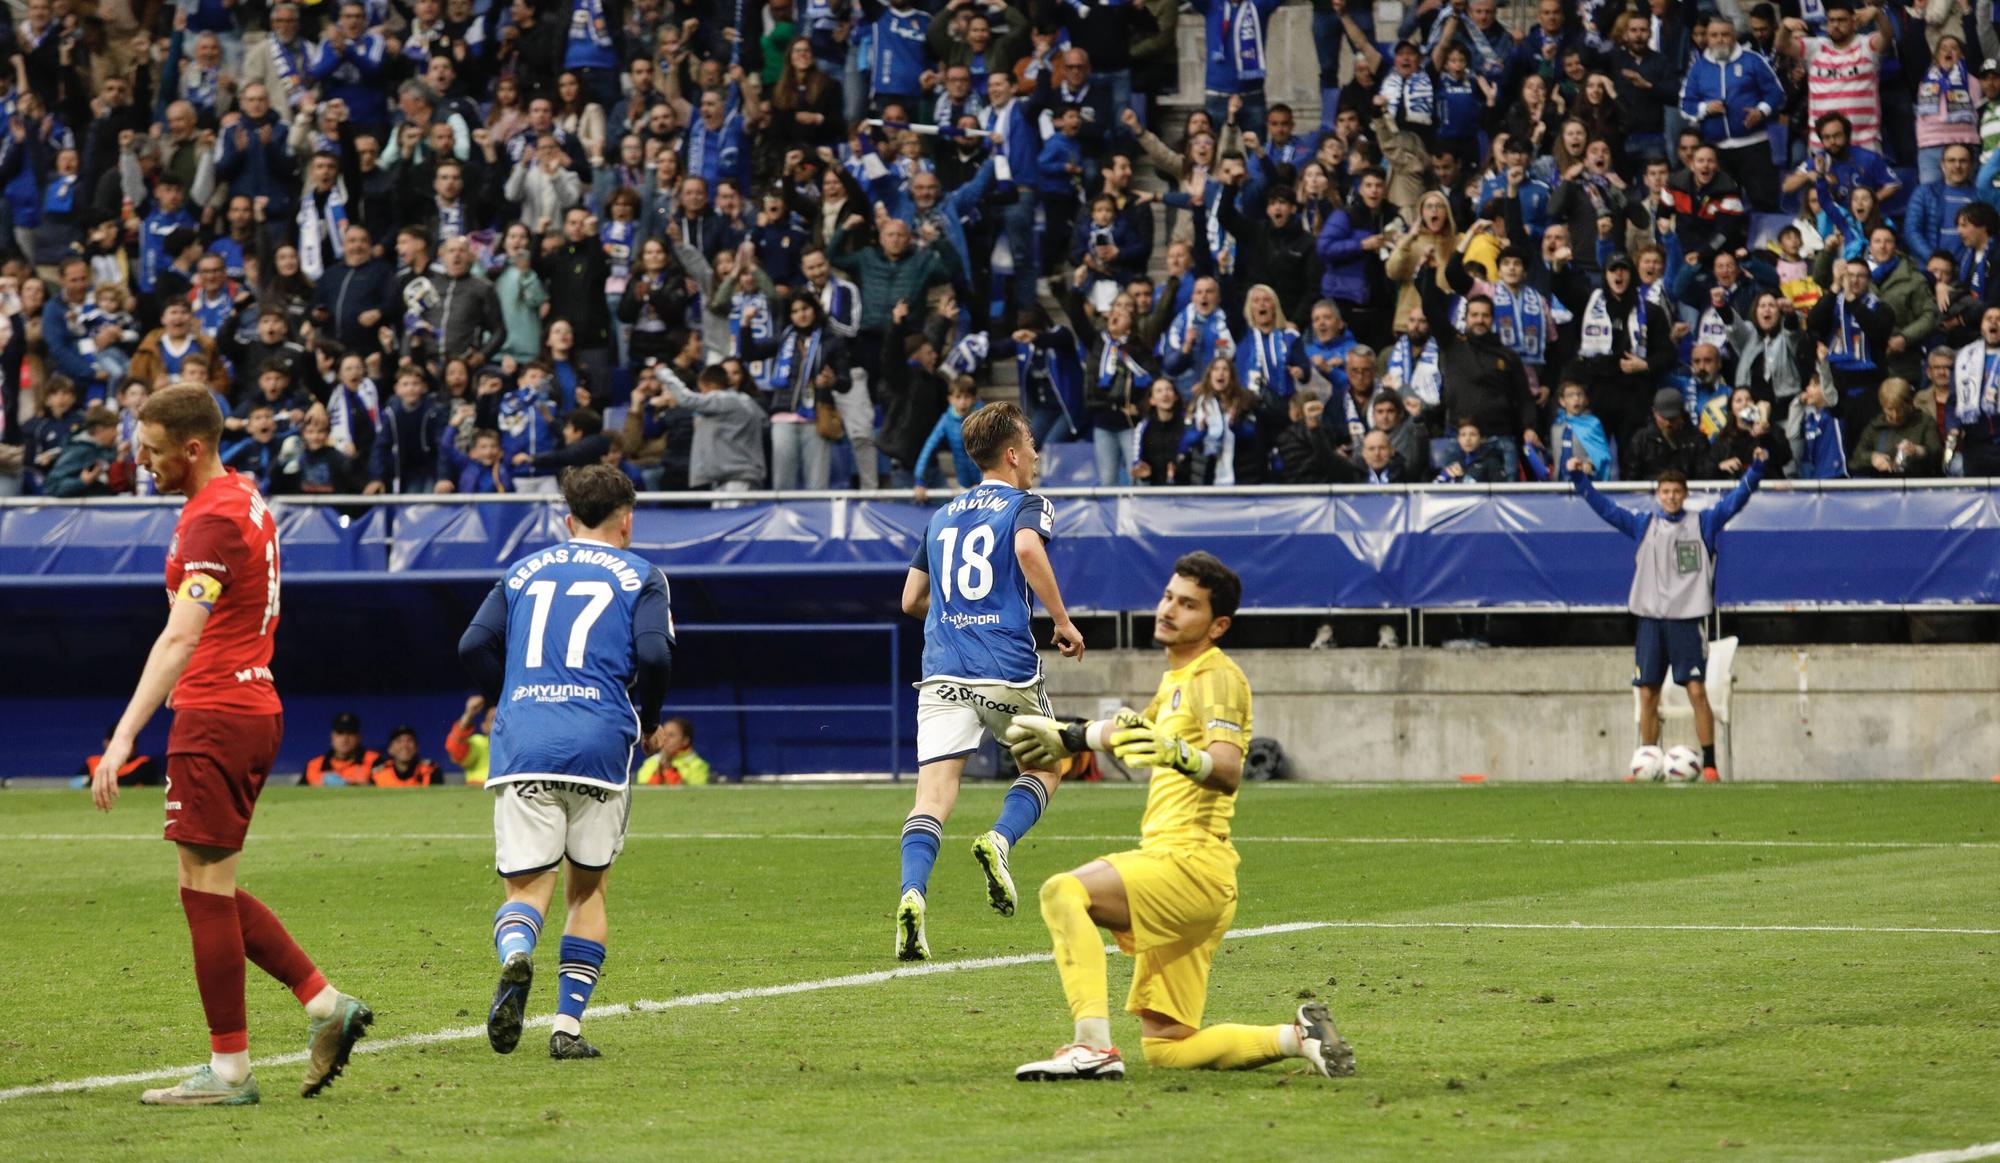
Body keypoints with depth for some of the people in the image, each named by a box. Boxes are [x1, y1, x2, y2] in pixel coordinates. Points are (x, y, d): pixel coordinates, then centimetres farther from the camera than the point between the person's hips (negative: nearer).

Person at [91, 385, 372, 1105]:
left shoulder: (213, 520, -18)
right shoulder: (244, 500, 13)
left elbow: (180, 637, -29)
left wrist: (125, 735, -35)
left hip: (216, 718, -10)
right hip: (255, 712, 10)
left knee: (206, 890, -4)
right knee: (211, 892, 14)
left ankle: (229, 1070, -1)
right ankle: (325, 1004, 10)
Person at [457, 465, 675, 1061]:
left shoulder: (525, 571, 19)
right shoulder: (639, 575, 10)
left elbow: (474, 645, 8)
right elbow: (654, 654, -6)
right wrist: (646, 721, 11)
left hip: (521, 745, 1)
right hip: (600, 744, -1)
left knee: (527, 886, 2)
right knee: (586, 886, 14)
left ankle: (515, 953, -34)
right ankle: (568, 1025, 6)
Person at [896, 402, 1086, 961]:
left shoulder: (943, 516, 21)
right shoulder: (1025, 505, 4)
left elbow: (911, 600, 23)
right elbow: (1027, 548, -20)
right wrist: (1062, 620, -12)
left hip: (942, 673, 3)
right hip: (1008, 672, -3)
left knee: (933, 795, -6)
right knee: (1044, 768, 20)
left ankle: (912, 894, -30)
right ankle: (1000, 840, -8)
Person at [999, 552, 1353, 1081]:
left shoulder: (1216, 676, -7)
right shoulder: (1175, 679, 21)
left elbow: (1227, 771, -26)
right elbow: (1129, 729, 43)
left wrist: (1177, 755, -45)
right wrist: (1065, 738, 48)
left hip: (1190, 862, -10)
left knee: (1064, 892, -29)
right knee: (1166, 1048, 6)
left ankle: (1093, 1047, -37)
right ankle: (1300, 1037, 11)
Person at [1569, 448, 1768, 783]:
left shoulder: (1703, 524, 5)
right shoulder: (1643, 525, 10)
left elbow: (1736, 500, -2)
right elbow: (1605, 508, 8)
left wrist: (1755, 470, -15)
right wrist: (1579, 480, -2)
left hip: (1687, 620, -2)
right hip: (1651, 620, 2)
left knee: (1697, 692, -9)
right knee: (1648, 695, 3)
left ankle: (1709, 765, -7)